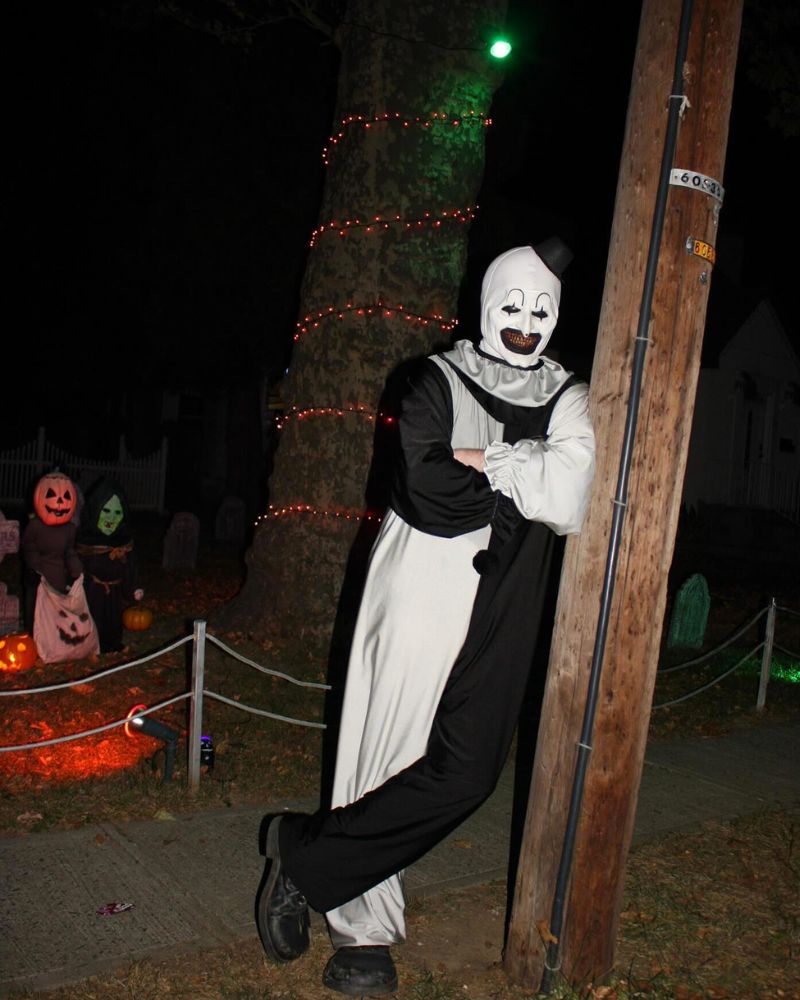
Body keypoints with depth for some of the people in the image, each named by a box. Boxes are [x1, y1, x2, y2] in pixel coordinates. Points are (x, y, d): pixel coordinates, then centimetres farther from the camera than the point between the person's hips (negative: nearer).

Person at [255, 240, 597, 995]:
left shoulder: (566, 401, 10)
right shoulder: (439, 381, 2)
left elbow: (569, 505, -7)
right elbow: (428, 491, -12)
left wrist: (484, 461, -11)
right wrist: (523, 479, -6)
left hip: (499, 610, 3)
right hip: (422, 589, -3)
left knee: (465, 772, -6)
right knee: (390, 752, -4)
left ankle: (306, 856, 10)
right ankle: (363, 932, 15)